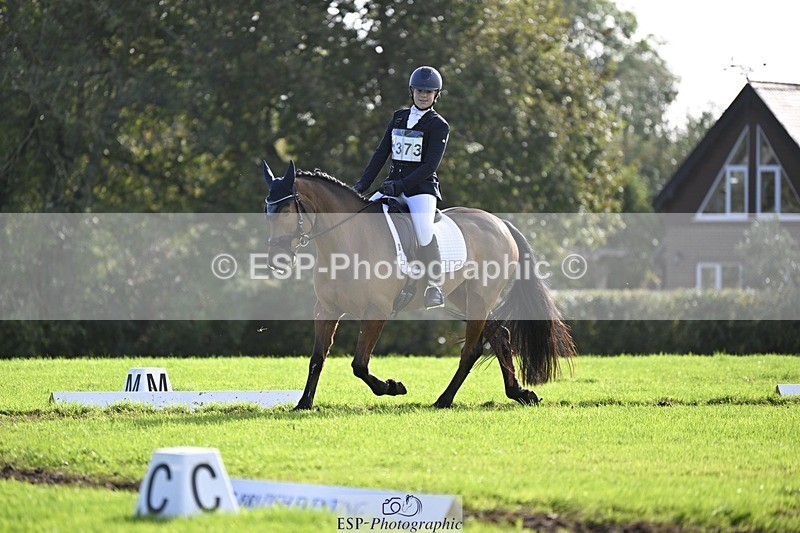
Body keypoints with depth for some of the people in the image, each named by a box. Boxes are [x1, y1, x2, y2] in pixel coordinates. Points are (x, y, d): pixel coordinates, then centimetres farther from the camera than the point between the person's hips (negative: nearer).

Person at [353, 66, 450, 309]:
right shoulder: (399, 117, 14)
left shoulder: (439, 126, -3)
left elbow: (430, 166, -11)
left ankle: (435, 288, -25)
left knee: (424, 232, -30)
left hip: (421, 187, -6)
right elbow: (382, 152, 13)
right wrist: (363, 183, 3)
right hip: (394, 185, 6)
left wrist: (401, 185, -20)